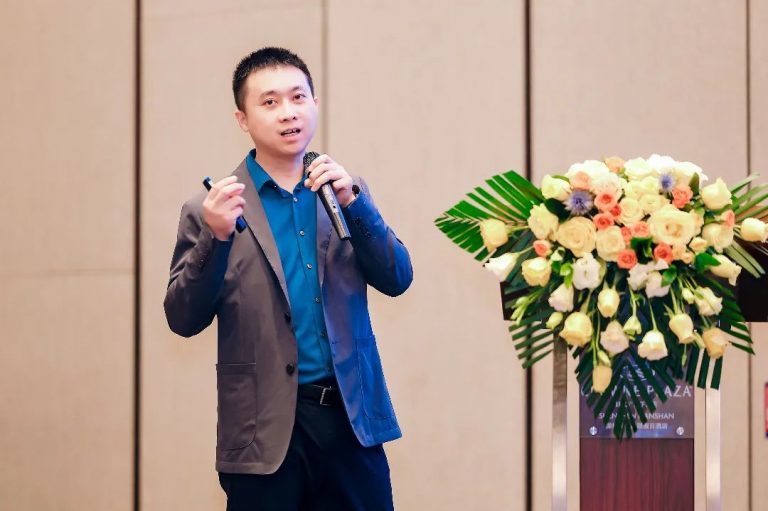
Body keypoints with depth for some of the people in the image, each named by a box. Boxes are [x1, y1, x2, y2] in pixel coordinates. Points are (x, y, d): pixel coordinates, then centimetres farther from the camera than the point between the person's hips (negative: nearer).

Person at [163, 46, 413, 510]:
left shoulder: (346, 192, 10)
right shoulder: (213, 209, -1)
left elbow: (396, 280, 2)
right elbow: (184, 320, -5)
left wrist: (352, 201, -11)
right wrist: (217, 237, -21)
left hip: (352, 418, 3)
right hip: (266, 431, -3)